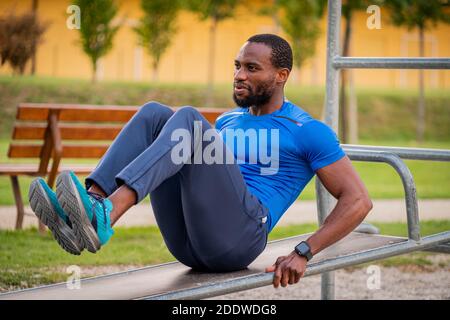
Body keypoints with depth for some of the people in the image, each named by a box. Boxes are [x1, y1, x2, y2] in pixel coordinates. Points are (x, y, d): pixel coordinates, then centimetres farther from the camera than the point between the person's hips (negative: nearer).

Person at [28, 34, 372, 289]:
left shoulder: (309, 132, 6)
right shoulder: (228, 121, 27)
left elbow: (358, 201, -1)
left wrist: (303, 253, -12)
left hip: (235, 239, -6)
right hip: (186, 243, 6)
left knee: (188, 119, -23)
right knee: (153, 113, -6)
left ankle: (103, 218, -45)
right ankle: (90, 207, -29)